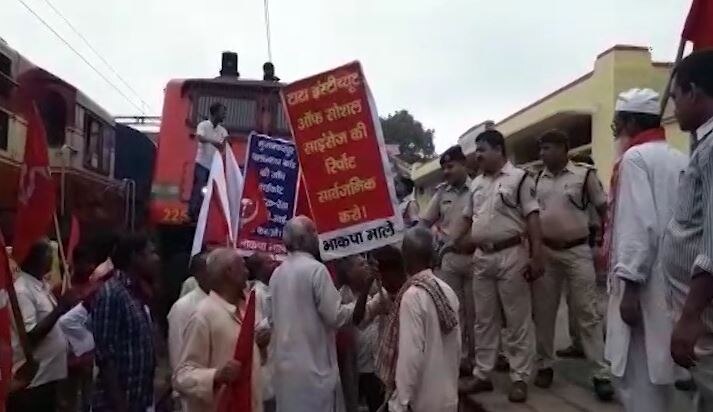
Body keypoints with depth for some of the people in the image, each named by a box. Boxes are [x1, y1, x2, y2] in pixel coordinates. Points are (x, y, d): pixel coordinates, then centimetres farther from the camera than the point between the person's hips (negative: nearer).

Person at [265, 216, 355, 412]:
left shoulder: (277, 273, 7)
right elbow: (335, 316, -14)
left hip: (285, 364, 7)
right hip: (313, 365, -7)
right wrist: (356, 305, 2)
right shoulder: (316, 269, -14)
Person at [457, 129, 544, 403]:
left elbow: (532, 218, -9)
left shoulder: (519, 178, -4)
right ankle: (482, 374, 22)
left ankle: (520, 378, 12)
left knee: (517, 320, 2)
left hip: (510, 255, -6)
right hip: (481, 257, 6)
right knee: (484, 320, 12)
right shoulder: (476, 183, 14)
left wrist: (536, 257, -15)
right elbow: (467, 218, 21)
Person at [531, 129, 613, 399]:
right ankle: (545, 365, 24)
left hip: (578, 251, -4)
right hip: (545, 253, 4)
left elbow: (604, 210, 0)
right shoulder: (537, 180, 7)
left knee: (587, 313, 1)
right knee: (543, 312, 10)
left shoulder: (584, 174, -4)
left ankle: (601, 374, 8)